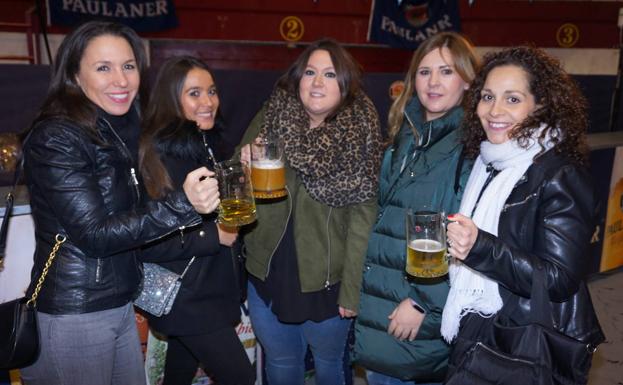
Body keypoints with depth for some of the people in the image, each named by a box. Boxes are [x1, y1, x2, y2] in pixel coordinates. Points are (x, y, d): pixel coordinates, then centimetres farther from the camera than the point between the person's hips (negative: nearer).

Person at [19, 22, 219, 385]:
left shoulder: (123, 127, 6)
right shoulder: (56, 137, -17)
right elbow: (93, 234, -23)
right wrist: (182, 205, -34)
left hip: (121, 307, 7)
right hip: (71, 318, -7)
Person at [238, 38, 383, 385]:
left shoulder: (361, 134, -10)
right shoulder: (272, 117, -3)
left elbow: (363, 216, -12)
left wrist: (352, 289, -14)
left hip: (327, 280, -2)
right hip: (268, 274, 2)